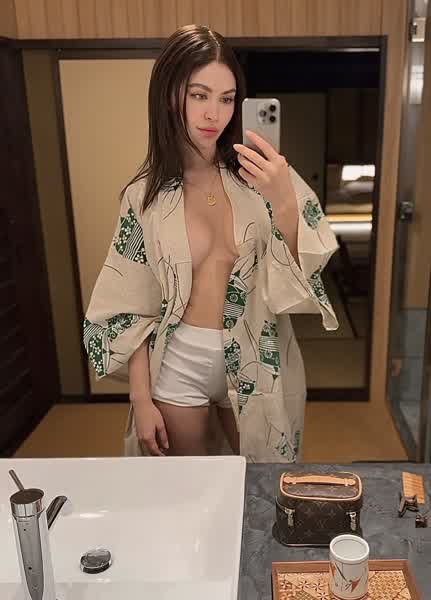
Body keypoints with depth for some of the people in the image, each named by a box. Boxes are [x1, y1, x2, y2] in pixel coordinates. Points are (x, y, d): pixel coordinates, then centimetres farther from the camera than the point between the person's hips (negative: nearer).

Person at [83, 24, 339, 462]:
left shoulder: (257, 174, -6)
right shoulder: (145, 195, -7)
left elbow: (300, 271, -10)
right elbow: (133, 310, -3)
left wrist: (284, 201, -27)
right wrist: (141, 398, -4)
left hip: (257, 361, 1)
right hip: (179, 364, 0)